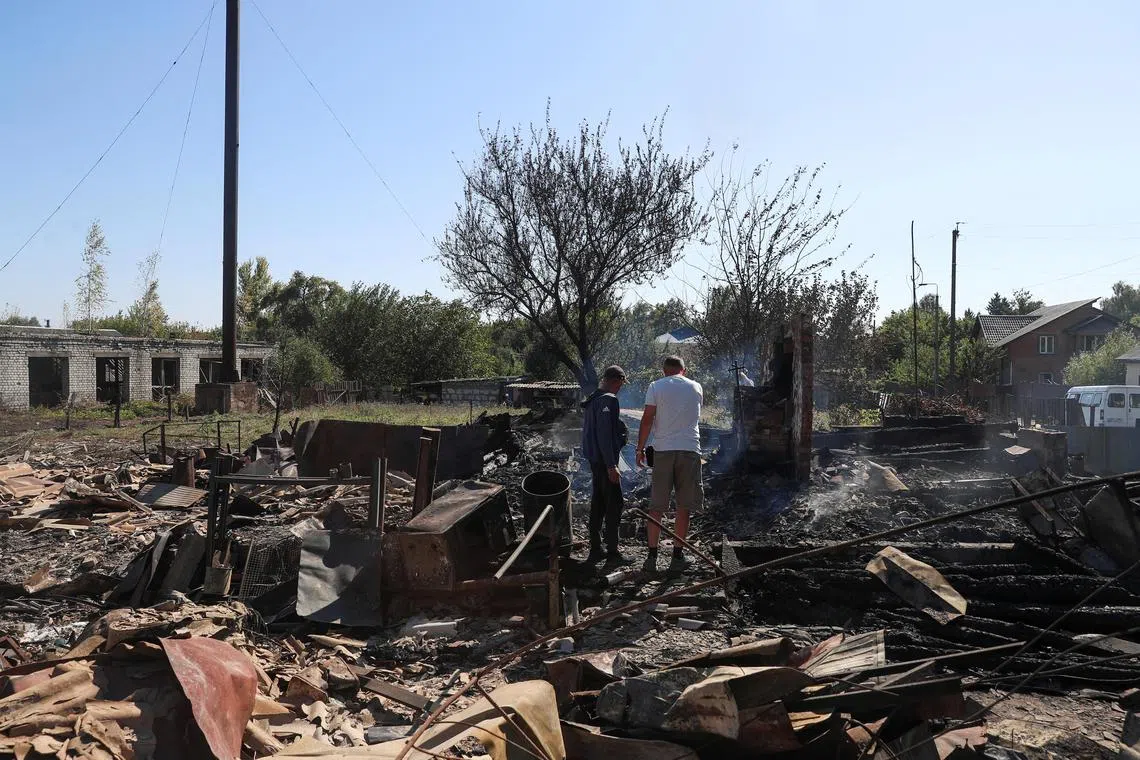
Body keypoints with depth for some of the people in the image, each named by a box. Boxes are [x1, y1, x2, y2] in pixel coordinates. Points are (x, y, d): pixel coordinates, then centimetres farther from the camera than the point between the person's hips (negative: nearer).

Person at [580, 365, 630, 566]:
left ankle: (595, 549, 21)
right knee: (614, 504, -3)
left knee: (598, 503, 15)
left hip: (593, 458, 10)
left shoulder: (591, 399, 13)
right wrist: (611, 465, -22)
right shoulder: (609, 400, -17)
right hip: (605, 459, -10)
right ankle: (612, 553, 0)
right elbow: (604, 434, -23)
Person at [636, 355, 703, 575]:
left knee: (656, 507, 6)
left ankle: (652, 557, 7)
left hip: (663, 450, -1)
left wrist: (640, 449, 2)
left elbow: (647, 420, -4)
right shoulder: (696, 388, 8)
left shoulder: (656, 387, 1)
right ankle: (677, 557, 9)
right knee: (683, 507, 7)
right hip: (690, 449, 1)